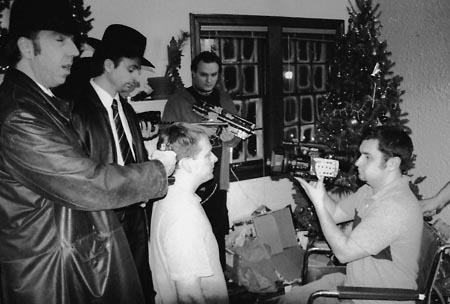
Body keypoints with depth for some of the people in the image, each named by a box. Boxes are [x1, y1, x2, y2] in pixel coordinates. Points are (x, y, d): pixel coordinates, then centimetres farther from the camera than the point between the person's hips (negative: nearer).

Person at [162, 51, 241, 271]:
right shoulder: (178, 101, 0)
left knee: (218, 235, 7)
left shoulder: (224, 100, 14)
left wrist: (229, 137, -11)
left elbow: (236, 140, 12)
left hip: (217, 181, 4)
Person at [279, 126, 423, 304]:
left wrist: (318, 202, -21)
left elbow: (344, 252, -27)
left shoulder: (396, 207, -29)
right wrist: (318, 184, -5)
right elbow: (334, 214, 11)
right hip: (352, 282, 9)